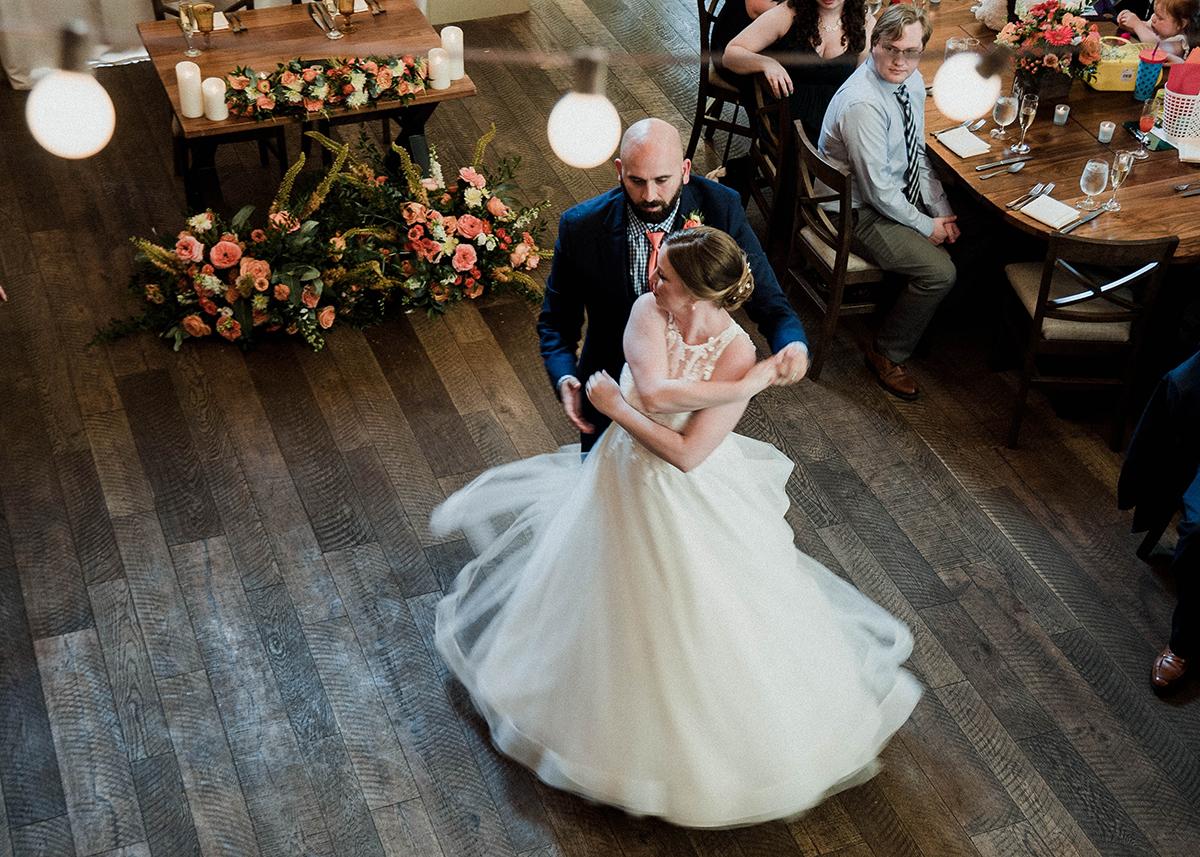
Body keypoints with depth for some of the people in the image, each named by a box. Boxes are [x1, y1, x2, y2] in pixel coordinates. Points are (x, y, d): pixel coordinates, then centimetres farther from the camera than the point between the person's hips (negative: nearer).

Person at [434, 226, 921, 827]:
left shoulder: (738, 355, -28)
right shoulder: (647, 312, -19)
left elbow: (686, 453, -28)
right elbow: (654, 394, -33)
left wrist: (615, 407, -21)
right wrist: (747, 383, -32)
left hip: (696, 500, -4)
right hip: (629, 479, 4)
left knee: (698, 615, 15)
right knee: (622, 603, 24)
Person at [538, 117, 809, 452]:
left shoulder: (720, 209, -22)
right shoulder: (581, 226, -22)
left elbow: (767, 300, -17)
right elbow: (556, 320, -10)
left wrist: (793, 345, -40)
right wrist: (565, 380, -29)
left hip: (696, 392, 1)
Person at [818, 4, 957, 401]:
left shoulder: (912, 81, -2)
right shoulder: (862, 104, -29)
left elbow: (918, 155, 8)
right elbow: (878, 190, -26)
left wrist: (942, 212, -2)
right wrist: (926, 226, -15)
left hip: (903, 195, 9)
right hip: (862, 211, -9)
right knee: (939, 271, -18)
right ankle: (886, 354, 3)